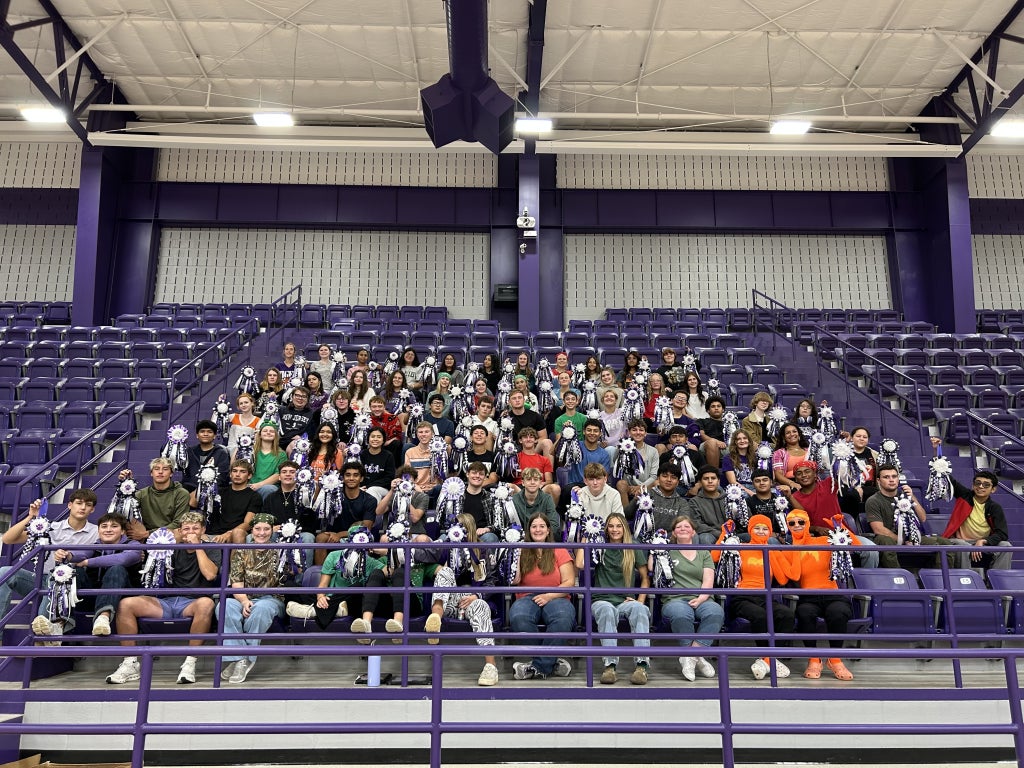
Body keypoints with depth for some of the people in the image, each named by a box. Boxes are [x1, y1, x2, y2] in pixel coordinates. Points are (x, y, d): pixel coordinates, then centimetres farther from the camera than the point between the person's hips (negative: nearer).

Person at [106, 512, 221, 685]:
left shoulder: (211, 549, 8)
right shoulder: (174, 549, 18)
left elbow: (210, 574, -11)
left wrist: (197, 547, -7)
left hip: (191, 604, -4)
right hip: (166, 602, 4)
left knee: (206, 603, -39)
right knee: (126, 604, -17)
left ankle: (190, 663, -31)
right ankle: (131, 664, -13)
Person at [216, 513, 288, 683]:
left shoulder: (278, 551, 7)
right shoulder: (242, 552, 12)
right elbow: (236, 582, 2)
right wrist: (244, 601, -14)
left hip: (271, 599, -2)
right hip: (245, 599, 2)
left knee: (261, 608, -38)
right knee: (224, 606, -30)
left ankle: (244, 659, -24)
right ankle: (239, 658, -31)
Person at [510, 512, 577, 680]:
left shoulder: (559, 552, 11)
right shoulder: (522, 553, 15)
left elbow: (569, 582, 3)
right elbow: (515, 582, 12)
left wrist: (549, 596, -11)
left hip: (555, 598, -1)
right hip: (528, 598, 1)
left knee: (564, 618, -38)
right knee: (518, 617, -36)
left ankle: (539, 667, -22)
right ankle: (552, 662, -20)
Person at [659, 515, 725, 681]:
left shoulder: (704, 553, 23)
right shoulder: (667, 552, 20)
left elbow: (708, 581, 9)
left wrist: (700, 599, -9)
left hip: (701, 600, 2)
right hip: (675, 599, -2)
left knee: (716, 612, -34)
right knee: (681, 613, -39)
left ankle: (690, 656, -28)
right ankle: (697, 657, -22)